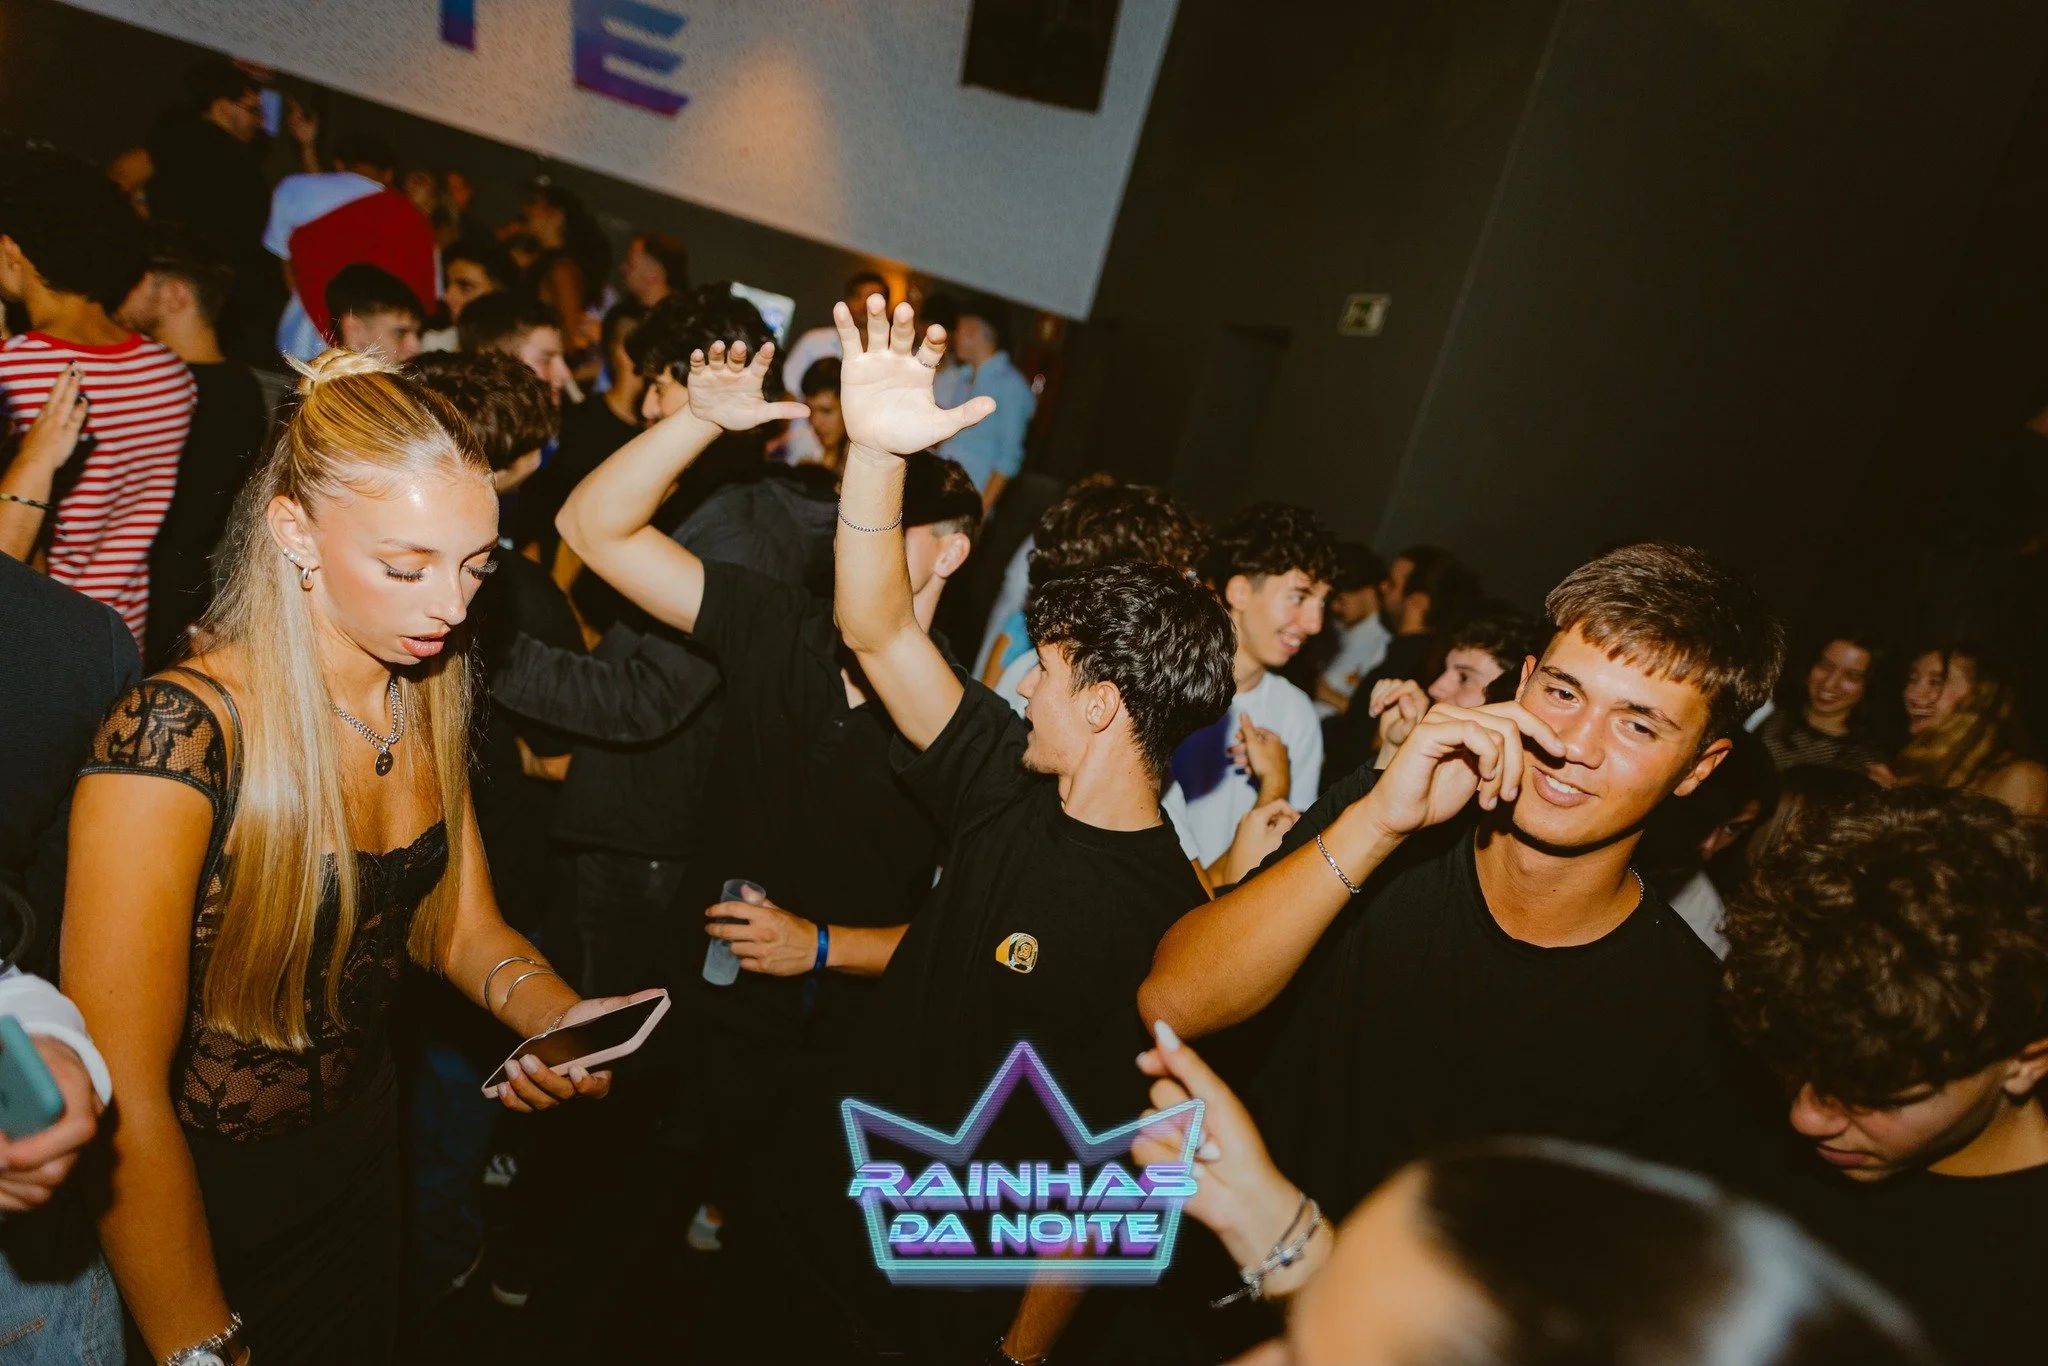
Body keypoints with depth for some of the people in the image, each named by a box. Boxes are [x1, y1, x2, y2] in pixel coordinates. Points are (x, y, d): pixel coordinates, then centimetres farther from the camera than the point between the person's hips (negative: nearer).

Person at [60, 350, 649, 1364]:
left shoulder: (428, 700, -7)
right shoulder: (177, 738, -29)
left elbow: (462, 930, 0)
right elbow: (122, 1098, -26)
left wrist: (562, 1017, -20)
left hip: (365, 1156, 6)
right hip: (208, 1202, -5)